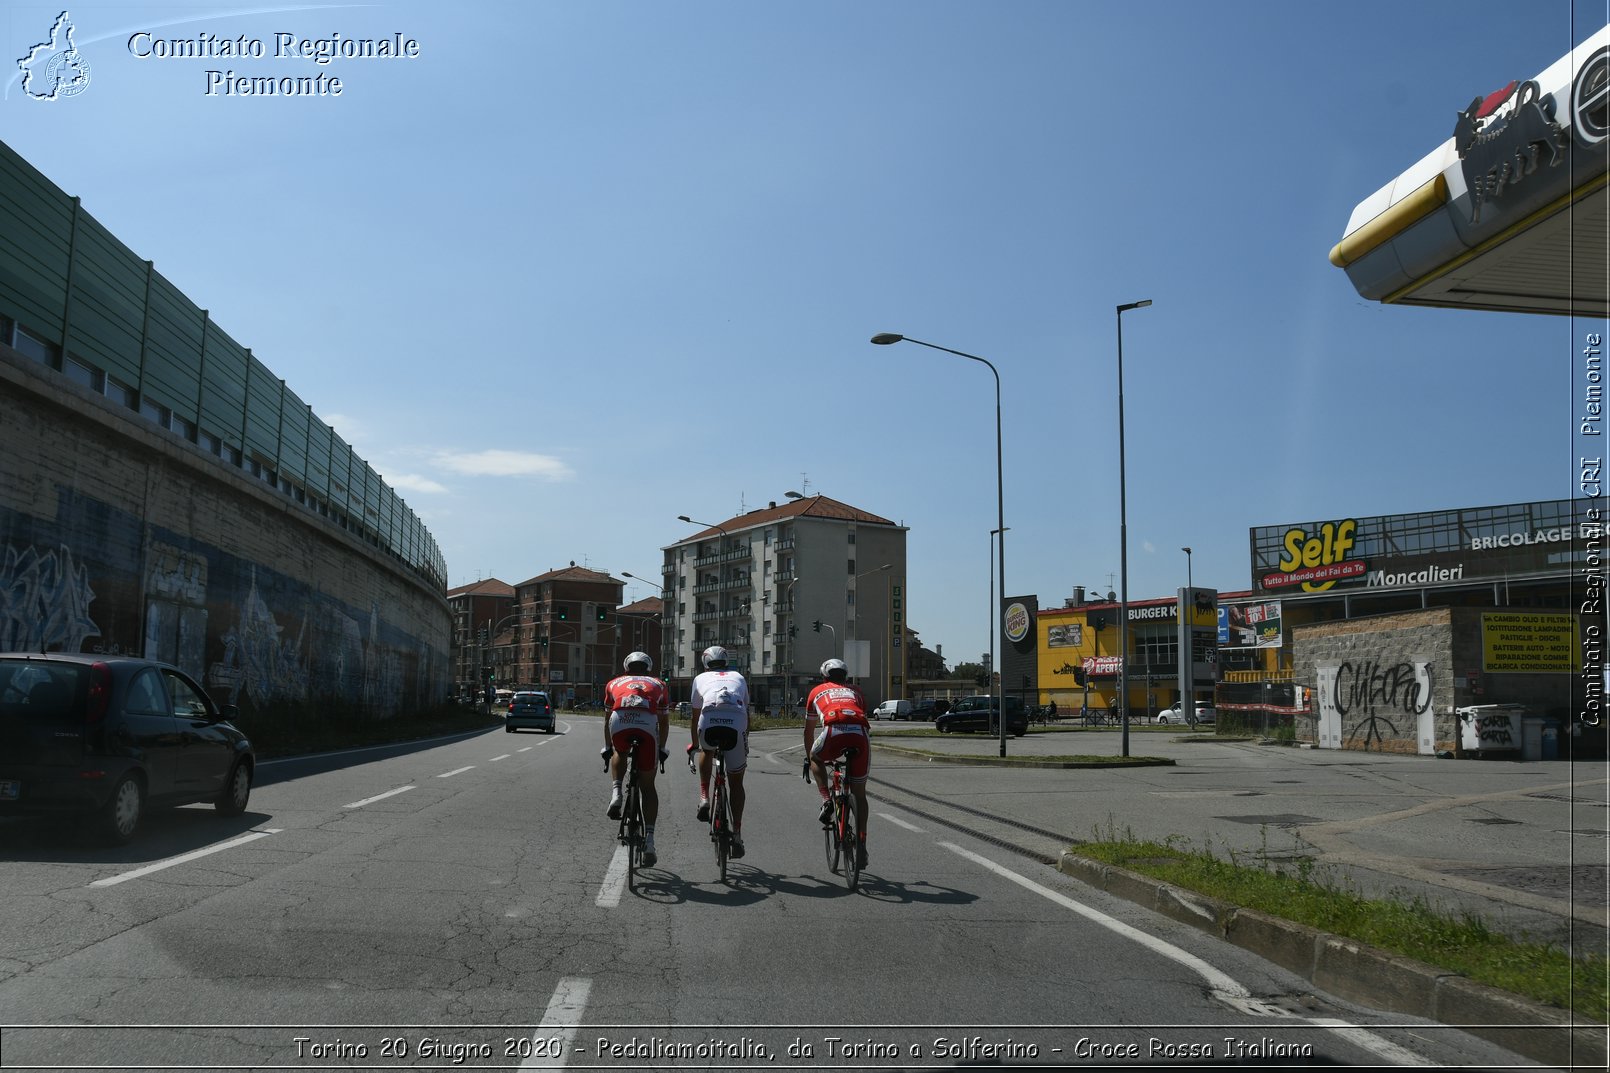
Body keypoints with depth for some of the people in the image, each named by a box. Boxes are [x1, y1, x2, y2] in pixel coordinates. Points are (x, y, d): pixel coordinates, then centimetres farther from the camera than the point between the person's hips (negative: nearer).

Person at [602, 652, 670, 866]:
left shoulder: (615, 683, 34)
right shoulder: (658, 685, 34)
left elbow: (607, 719, 40)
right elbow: (664, 722, 34)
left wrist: (607, 747, 51)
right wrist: (661, 749, 46)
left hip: (619, 723, 0)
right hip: (647, 725, 0)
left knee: (619, 754, 37)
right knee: (647, 786, 13)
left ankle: (616, 794, 11)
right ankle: (649, 839, 3)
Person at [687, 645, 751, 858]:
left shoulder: (701, 678, 30)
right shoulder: (738, 677, 33)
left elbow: (694, 716, 36)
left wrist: (694, 743, 52)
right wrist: (745, 743, 51)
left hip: (709, 721, -1)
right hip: (737, 723, 1)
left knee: (706, 751, 36)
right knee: (736, 782, 15)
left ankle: (704, 797, 20)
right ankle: (737, 833, 8)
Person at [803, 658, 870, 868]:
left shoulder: (817, 691, 33)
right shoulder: (857, 692, 36)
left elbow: (809, 730, 41)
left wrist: (808, 757, 55)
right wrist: (854, 746, 57)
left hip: (833, 731, -2)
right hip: (859, 733, 2)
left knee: (816, 759, 32)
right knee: (859, 794, 15)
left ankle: (826, 801, 12)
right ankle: (861, 845, 8)